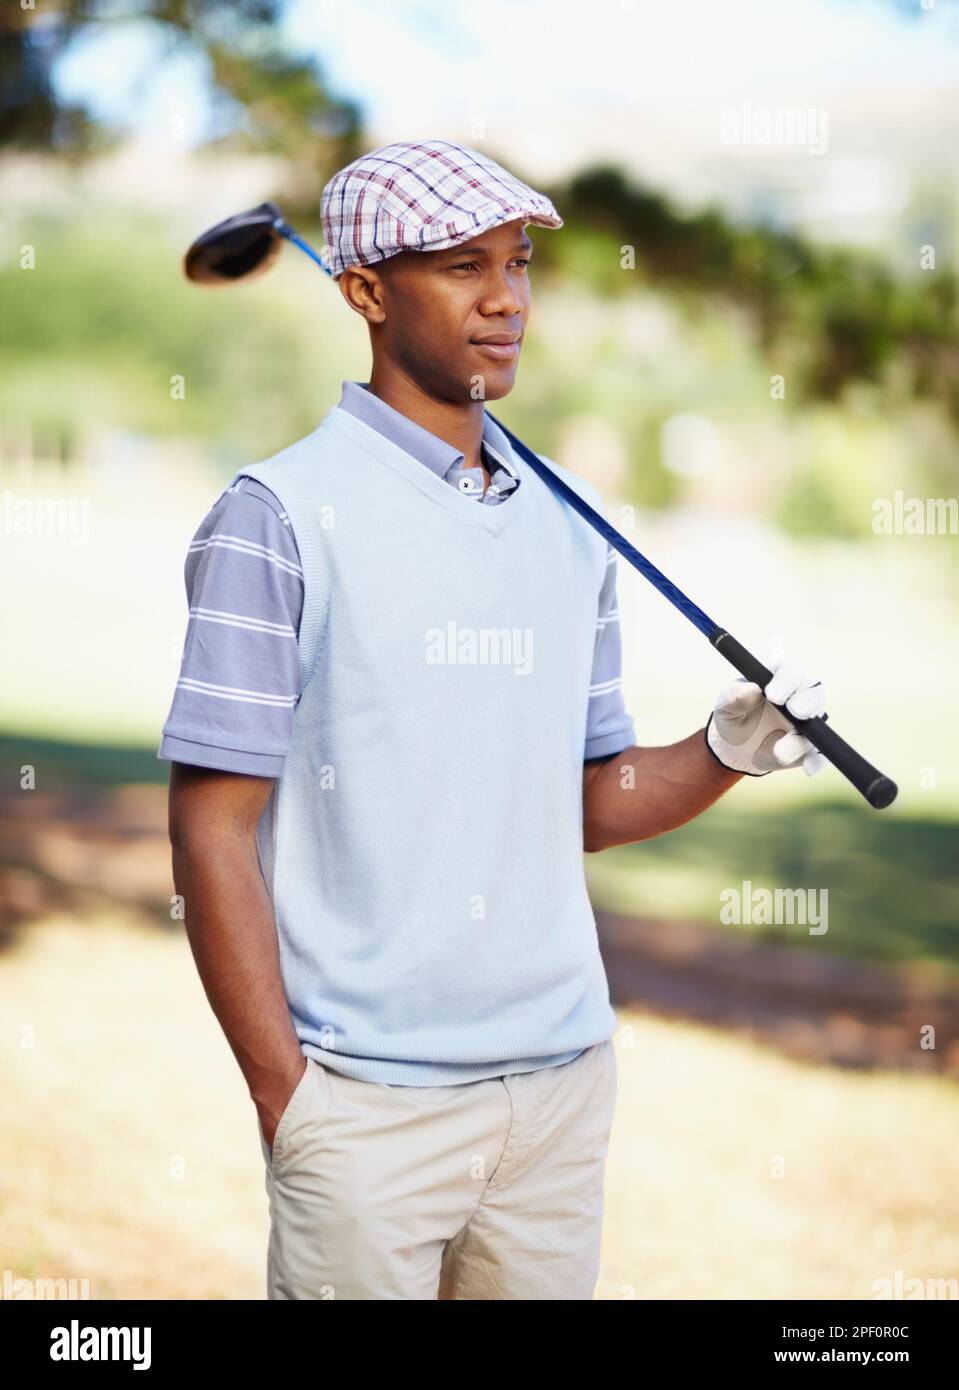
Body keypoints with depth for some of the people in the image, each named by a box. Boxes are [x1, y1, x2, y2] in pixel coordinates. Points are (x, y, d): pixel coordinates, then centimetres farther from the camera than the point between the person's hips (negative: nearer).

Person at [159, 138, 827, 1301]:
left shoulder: (573, 522, 10)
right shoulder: (280, 517, -7)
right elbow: (214, 830, -9)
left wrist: (723, 754, -5)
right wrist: (282, 1094, -12)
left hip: (564, 1082, 5)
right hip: (371, 1107, -5)